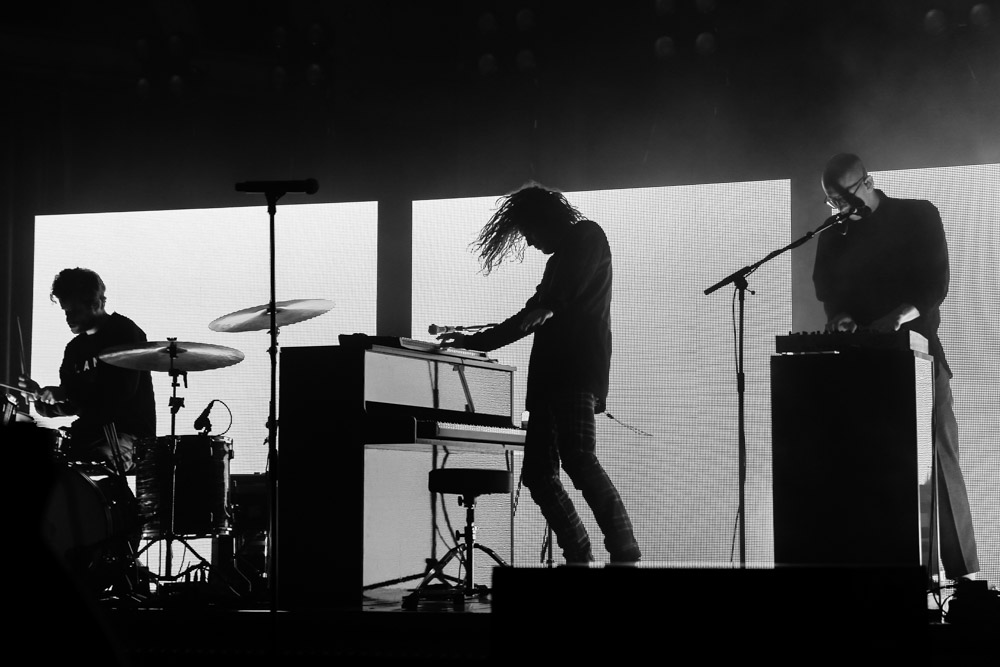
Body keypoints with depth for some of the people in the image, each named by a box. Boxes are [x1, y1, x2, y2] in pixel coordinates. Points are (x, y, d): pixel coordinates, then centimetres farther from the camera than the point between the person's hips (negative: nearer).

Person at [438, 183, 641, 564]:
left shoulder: (587, 236, 5)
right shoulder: (560, 257, 30)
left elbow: (569, 293, -12)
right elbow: (536, 312, 33)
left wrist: (543, 308, -25)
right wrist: (473, 342, 31)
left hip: (577, 372, -10)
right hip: (551, 374, 10)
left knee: (579, 461, -22)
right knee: (539, 473, 1)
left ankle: (626, 557, -27)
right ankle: (580, 561, -1)